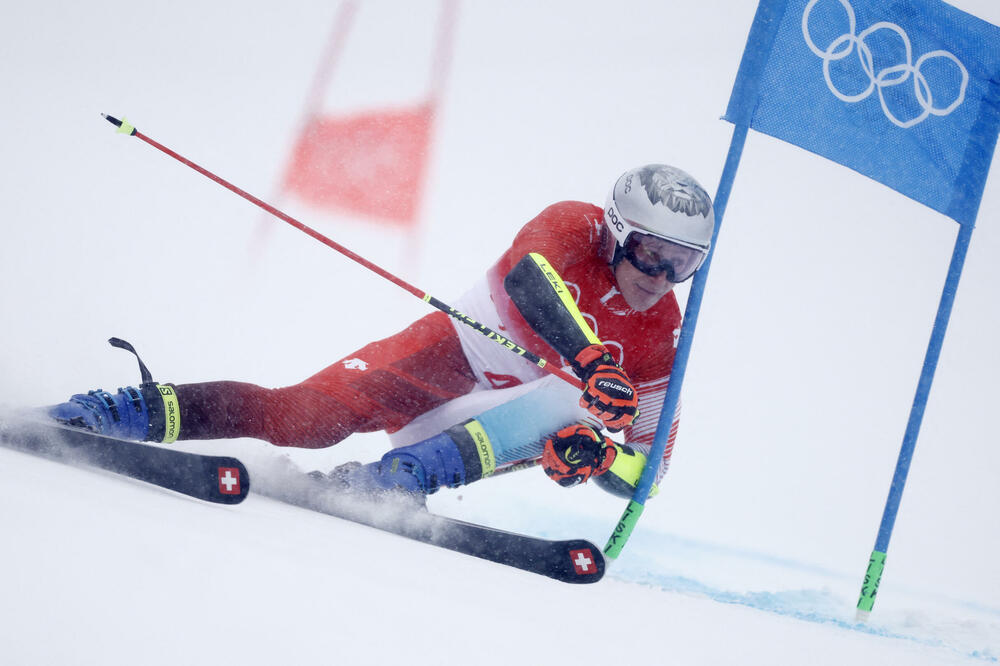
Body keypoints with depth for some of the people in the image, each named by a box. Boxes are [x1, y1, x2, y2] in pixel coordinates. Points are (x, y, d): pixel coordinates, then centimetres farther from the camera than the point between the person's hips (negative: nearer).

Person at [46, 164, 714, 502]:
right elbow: (531, 275, -34)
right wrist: (591, 357, -50)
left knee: (574, 408, -31)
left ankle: (402, 476, -40)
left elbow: (650, 461, -5)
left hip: (497, 419, 2)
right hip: (449, 352, -2)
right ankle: (150, 411, -17)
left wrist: (594, 455, -29)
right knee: (305, 415, -25)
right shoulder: (574, 227, -11)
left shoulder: (660, 344, -3)